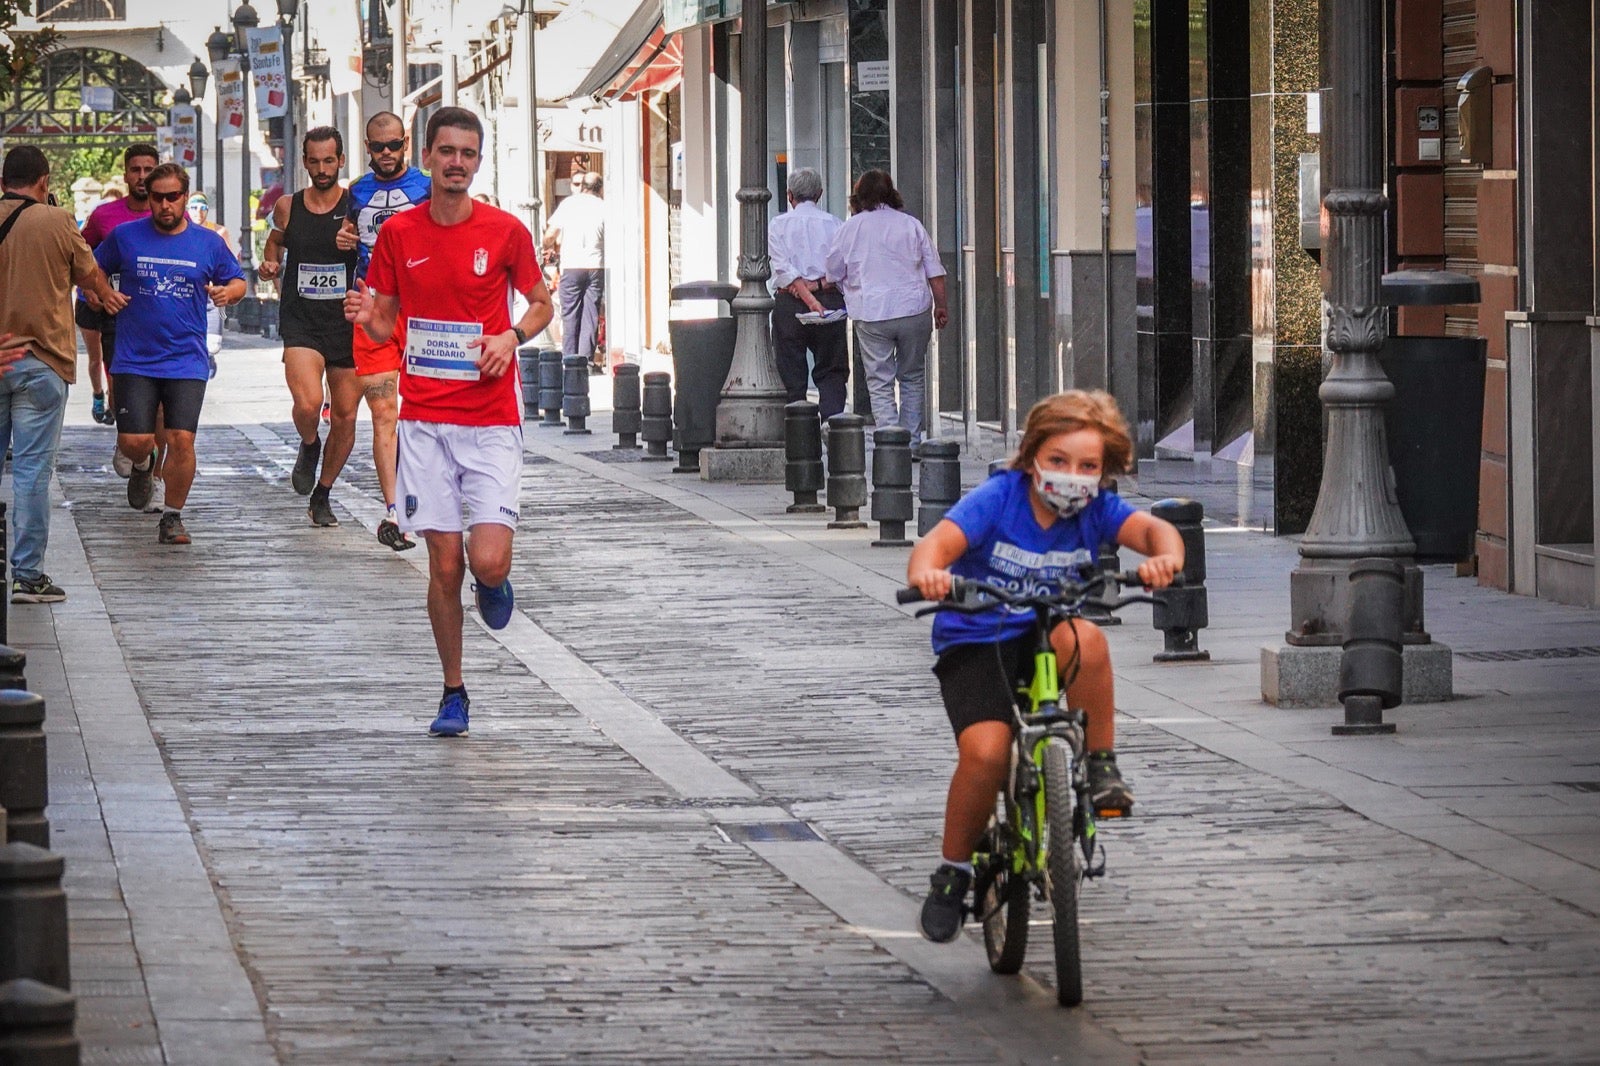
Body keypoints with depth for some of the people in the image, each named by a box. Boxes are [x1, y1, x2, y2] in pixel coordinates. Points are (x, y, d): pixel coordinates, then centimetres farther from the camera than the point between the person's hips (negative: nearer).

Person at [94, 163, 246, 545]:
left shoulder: (208, 243, 4)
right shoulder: (125, 237, 2)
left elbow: (237, 282, 15)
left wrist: (227, 291, -8)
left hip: (187, 362, 0)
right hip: (135, 360, 0)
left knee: (181, 440, -9)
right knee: (134, 440, -6)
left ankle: (173, 517, 7)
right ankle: (143, 467, 32)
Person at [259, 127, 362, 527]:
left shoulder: (357, 207, -2)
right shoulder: (288, 207, 5)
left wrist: (355, 244, -16)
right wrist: (270, 265, 5)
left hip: (346, 321, 0)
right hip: (300, 321, 0)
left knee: (345, 416, 5)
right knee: (308, 402, -23)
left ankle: (323, 494, 24)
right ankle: (309, 447, 11)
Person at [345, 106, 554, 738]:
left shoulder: (505, 232, -1)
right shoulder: (398, 233, 3)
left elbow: (540, 304, 12)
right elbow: (386, 326, 11)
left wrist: (511, 336, -9)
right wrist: (366, 318, -12)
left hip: (492, 421, -1)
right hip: (425, 421, 1)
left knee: (488, 562, -13)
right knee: (444, 563, 0)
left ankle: (493, 584, 25)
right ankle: (453, 693, 14)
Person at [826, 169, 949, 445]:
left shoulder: (849, 228, 2)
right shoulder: (911, 224, 7)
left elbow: (834, 275, 10)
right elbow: (934, 271, 6)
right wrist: (940, 306, 15)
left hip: (871, 314, -2)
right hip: (914, 309, 2)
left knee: (880, 383, -1)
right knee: (912, 377, 16)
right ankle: (912, 441, 16)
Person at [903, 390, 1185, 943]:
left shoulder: (1096, 509, -6)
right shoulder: (996, 500, -14)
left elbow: (1152, 528, -20)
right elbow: (939, 541, -28)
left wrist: (1165, 556, -45)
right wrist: (924, 573, -52)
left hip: (1044, 637, 2)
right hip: (974, 640, -2)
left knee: (1084, 639, -34)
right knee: (985, 752, -25)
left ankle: (1101, 768, -14)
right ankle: (953, 873, -2)